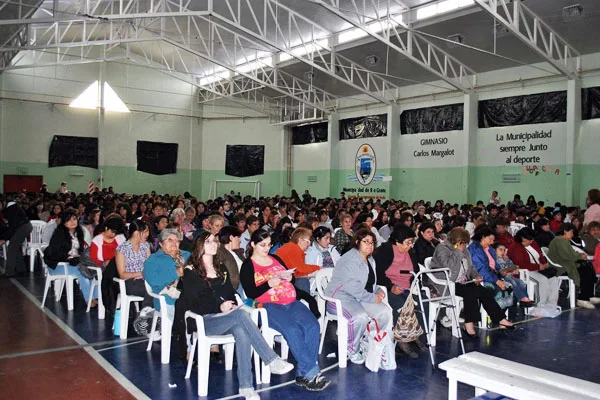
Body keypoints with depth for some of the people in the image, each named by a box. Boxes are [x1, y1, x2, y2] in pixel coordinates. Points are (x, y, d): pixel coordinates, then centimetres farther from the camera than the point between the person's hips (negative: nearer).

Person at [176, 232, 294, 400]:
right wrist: (219, 307, -19)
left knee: (241, 331, -33)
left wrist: (231, 304, -6)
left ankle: (245, 386, -35)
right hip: (203, 320, -4)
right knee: (241, 314, -34)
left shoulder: (222, 269, 21)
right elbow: (192, 301, -6)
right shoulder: (190, 271, 4)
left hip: (226, 319, 5)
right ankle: (272, 361, -35)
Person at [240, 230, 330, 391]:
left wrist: (289, 278, 3)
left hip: (291, 302, 5)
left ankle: (303, 374, -22)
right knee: (293, 330, -32)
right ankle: (312, 373, -27)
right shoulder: (248, 266, 7)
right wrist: (269, 284, -17)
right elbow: (250, 293, -3)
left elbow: (290, 276, 27)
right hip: (268, 306, -5)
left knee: (312, 326, -23)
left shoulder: (275, 259, 23)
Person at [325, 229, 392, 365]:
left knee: (385, 311, -10)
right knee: (360, 317, -33)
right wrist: (372, 298, -21)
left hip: (361, 298, 9)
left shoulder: (370, 260, 16)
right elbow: (350, 286, -25)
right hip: (341, 297, -9)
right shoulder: (349, 259, -15)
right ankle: (352, 351, -11)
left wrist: (378, 291, 2)